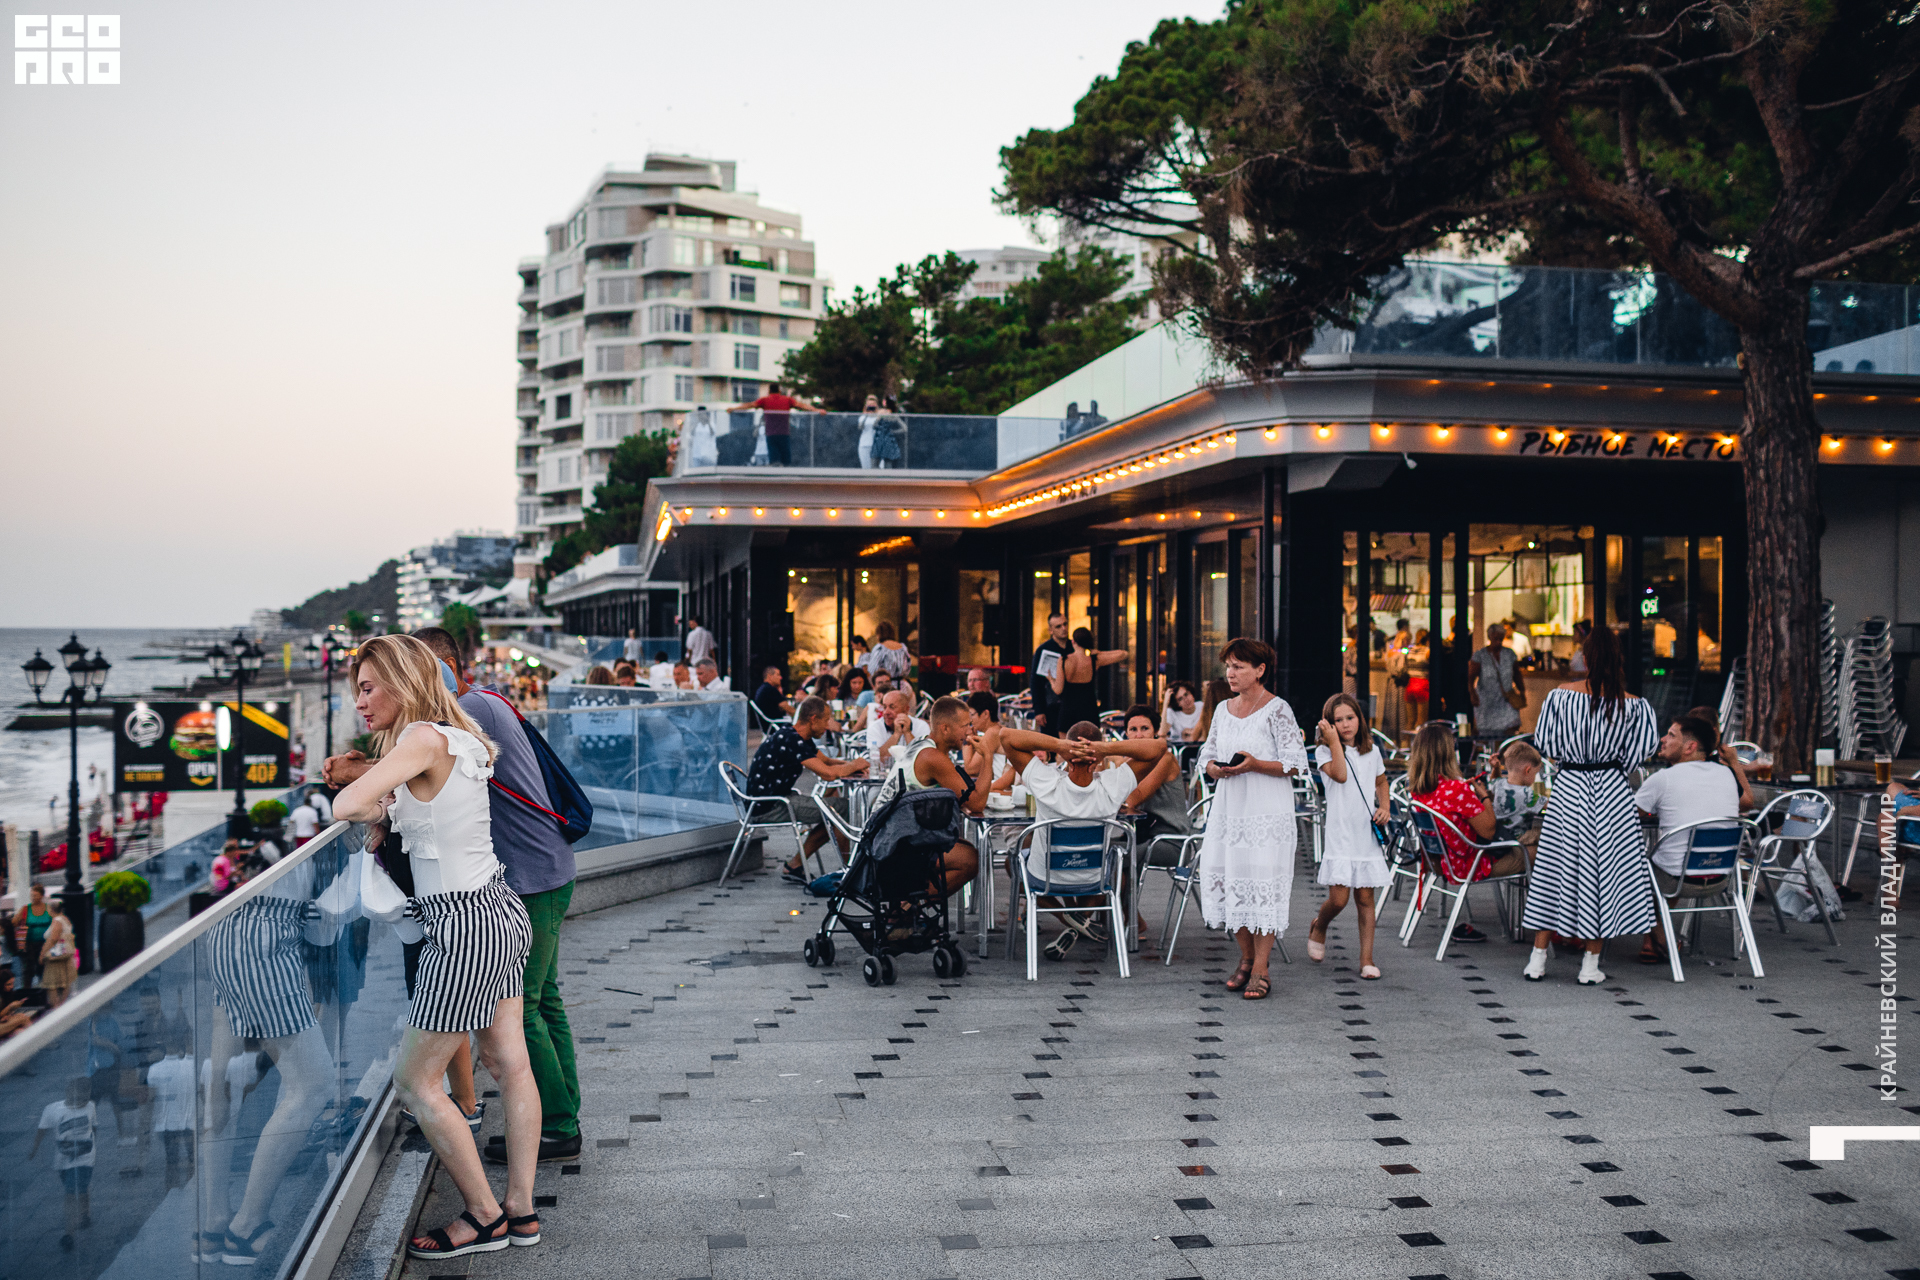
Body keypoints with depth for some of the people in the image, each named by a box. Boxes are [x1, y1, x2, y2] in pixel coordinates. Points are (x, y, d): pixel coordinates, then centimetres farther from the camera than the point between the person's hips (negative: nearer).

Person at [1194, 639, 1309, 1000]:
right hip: (1228, 808, 6)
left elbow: (1294, 765, -9)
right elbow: (1208, 753, 17)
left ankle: (1260, 970, 1)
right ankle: (1246, 957, 23)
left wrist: (1254, 765, -22)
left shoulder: (1277, 710, -7)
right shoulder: (1224, 709, 12)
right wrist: (1215, 768, -6)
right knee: (1227, 880, 6)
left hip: (1268, 814, -6)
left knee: (1263, 883, -6)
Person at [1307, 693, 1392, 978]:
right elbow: (1340, 775, -20)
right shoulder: (1324, 751, -2)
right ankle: (1318, 927, 23)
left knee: (1365, 899, 4)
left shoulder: (1371, 752, 11)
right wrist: (1334, 740, -17)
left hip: (1367, 835, 4)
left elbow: (1381, 782, 26)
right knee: (1338, 899, -9)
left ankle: (1367, 959, 9)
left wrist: (1384, 807, 9)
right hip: (1340, 835, -4)